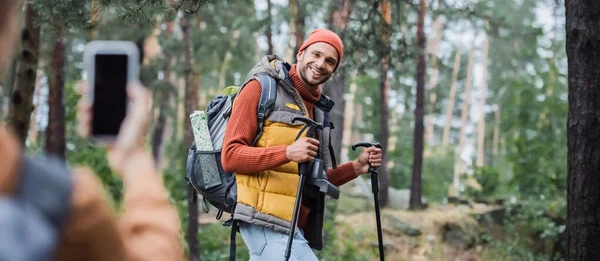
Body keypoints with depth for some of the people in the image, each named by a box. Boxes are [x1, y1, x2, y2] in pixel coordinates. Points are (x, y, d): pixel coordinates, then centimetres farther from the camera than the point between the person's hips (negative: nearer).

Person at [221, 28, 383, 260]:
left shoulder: (318, 108, 19)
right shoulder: (262, 88, -4)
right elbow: (230, 156, -11)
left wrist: (357, 167, 9)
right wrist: (287, 153, -24)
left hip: (294, 227, 8)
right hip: (267, 222, -8)